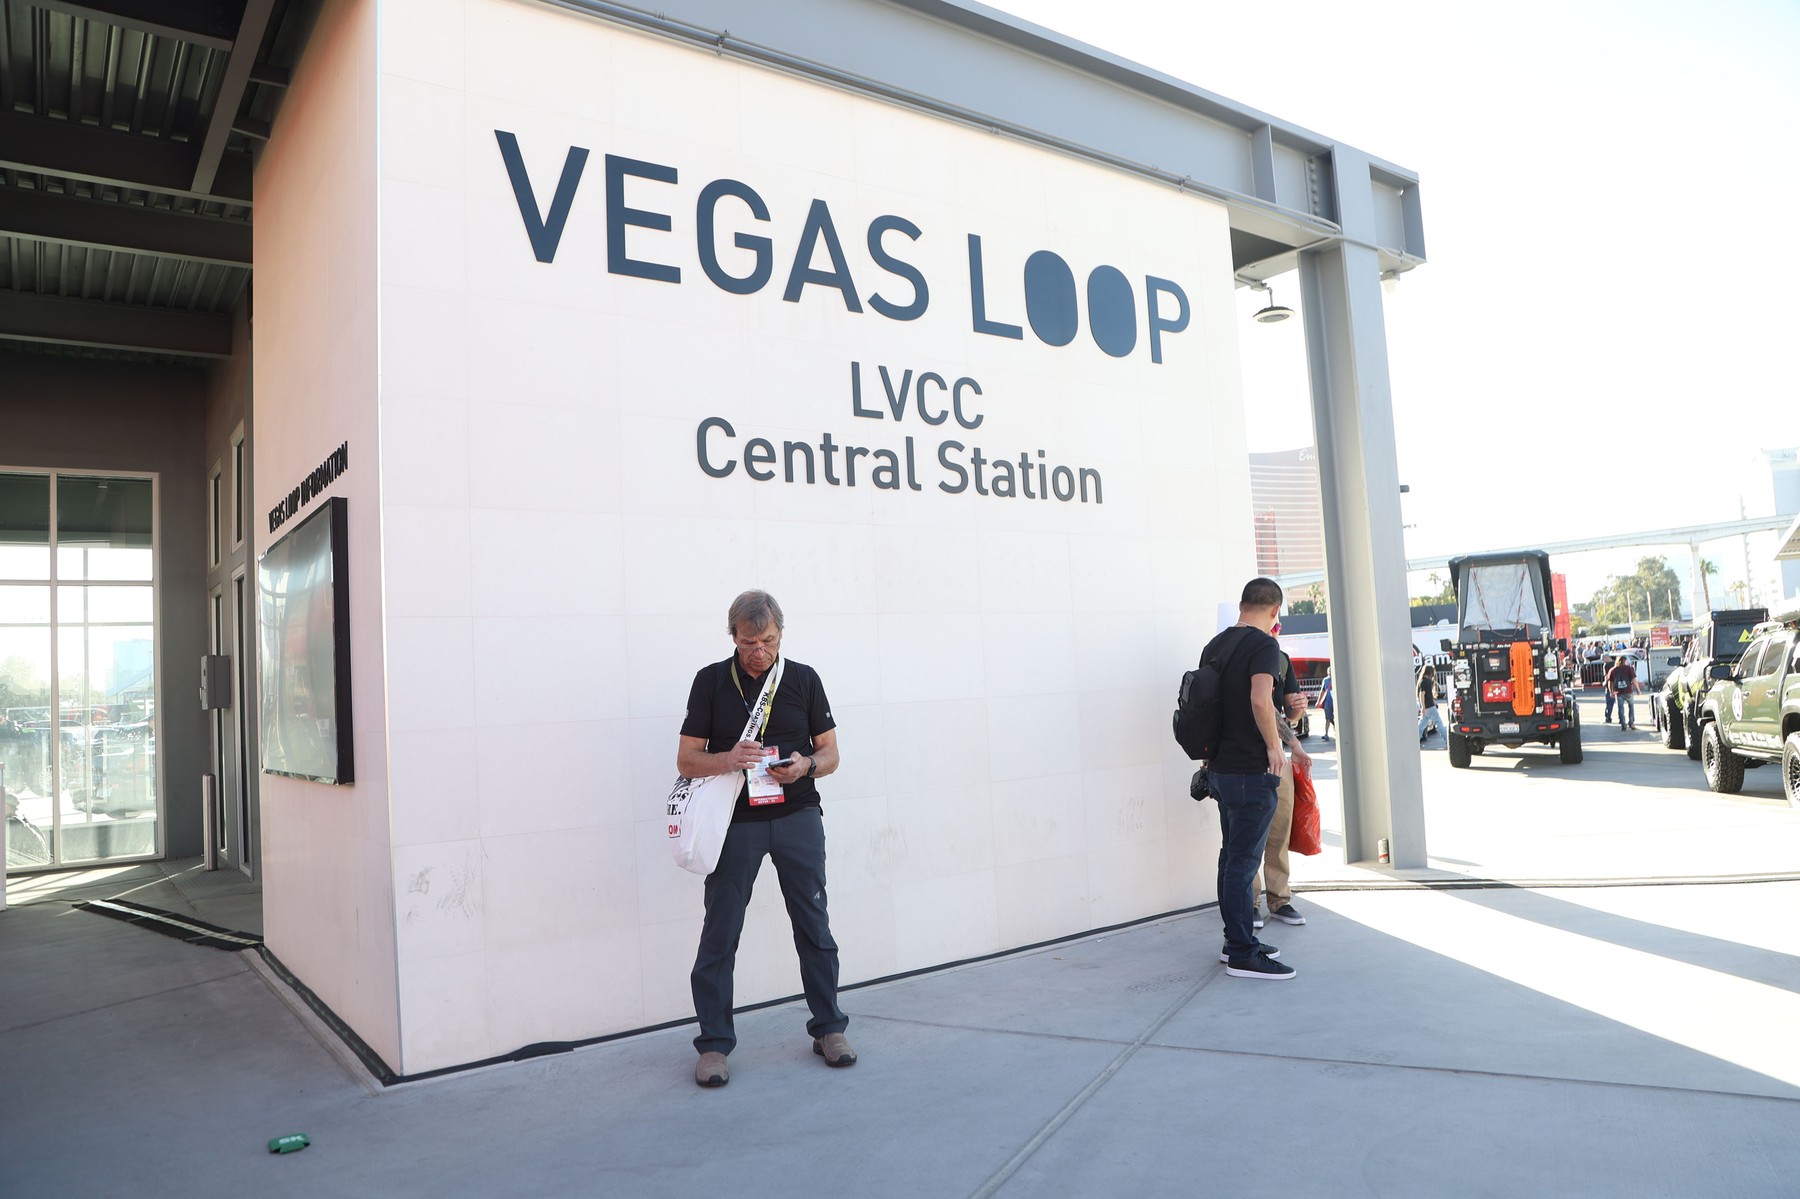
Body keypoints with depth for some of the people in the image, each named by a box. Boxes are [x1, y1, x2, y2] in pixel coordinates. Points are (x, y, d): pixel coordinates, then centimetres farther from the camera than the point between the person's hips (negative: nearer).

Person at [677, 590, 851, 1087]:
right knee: (719, 932, 1)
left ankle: (828, 1028, 20)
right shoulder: (711, 681, 1)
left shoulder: (804, 678, 4)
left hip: (798, 817, 1)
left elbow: (830, 754, 7)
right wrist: (728, 759, -19)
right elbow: (687, 760, 0)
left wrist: (806, 765, -15)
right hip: (735, 821, -1)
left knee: (813, 925, 5)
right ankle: (714, 1043, 13)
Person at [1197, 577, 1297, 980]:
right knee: (1244, 860, -4)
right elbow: (1260, 699, -27)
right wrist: (1274, 746, -16)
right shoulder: (1264, 645, -12)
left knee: (1232, 855, 16)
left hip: (1221, 766, 8)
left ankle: (1236, 940, 26)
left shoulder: (1215, 645, 12)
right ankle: (1242, 955, 2)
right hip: (1251, 770, -8)